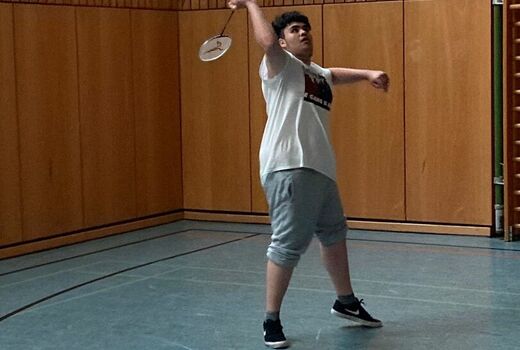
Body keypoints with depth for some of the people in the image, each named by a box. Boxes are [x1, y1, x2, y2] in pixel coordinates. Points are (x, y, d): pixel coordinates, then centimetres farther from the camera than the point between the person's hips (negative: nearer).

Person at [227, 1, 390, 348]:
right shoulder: (280, 66, -1)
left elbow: (336, 74, 44)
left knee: (334, 234, 22)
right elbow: (267, 41, -21)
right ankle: (272, 321, 1)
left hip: (321, 169, 10)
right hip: (289, 168, -9)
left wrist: (368, 74, 27)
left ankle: (346, 302, 41)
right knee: (288, 243, -11)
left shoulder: (316, 73, 23)